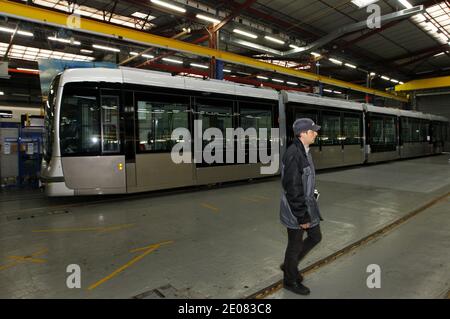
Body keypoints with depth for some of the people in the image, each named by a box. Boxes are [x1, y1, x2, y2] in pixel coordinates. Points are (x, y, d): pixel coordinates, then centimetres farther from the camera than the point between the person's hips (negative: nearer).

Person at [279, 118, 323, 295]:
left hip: (307, 204, 9)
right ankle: (290, 280, 33)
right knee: (295, 245, 8)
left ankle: (289, 265, 37)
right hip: (295, 208, -9)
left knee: (315, 237, 20)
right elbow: (292, 188, -25)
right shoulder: (293, 154, -25)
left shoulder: (304, 152, 6)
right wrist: (302, 217, -20)